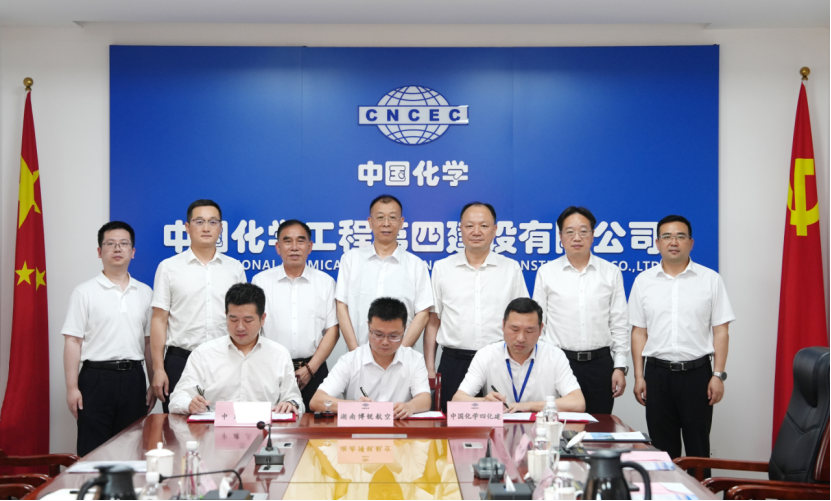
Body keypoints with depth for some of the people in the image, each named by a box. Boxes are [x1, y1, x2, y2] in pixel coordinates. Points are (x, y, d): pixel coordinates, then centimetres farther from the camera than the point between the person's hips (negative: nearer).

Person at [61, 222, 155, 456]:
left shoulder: (145, 293, 11)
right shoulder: (85, 292, 0)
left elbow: (149, 342, 13)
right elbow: (72, 342, -4)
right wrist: (72, 388, -9)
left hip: (133, 377, 3)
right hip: (96, 377, -3)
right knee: (93, 451, 0)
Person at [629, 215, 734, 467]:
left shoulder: (710, 279, 2)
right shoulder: (643, 281, 6)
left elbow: (720, 331, 0)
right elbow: (639, 332, 7)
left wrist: (718, 375, -7)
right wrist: (639, 376, 2)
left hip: (697, 372, -1)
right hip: (657, 373, 2)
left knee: (697, 446, 4)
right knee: (662, 446, 9)